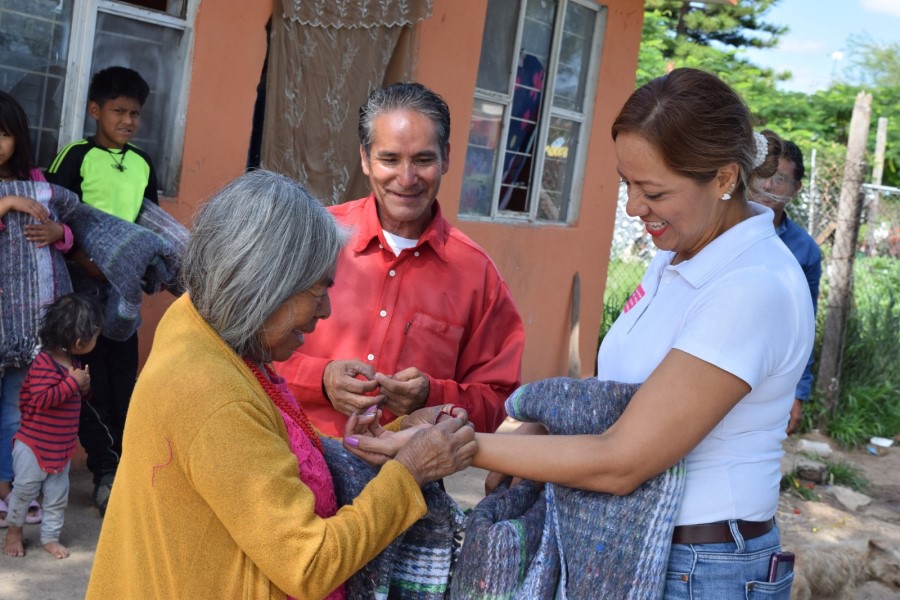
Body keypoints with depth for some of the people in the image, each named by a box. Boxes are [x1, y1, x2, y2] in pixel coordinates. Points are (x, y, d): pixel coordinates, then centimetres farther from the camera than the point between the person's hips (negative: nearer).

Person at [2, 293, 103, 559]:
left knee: (58, 496, 11)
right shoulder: (44, 363, -23)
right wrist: (73, 383, -31)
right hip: (34, 445, -7)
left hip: (62, 447, 7)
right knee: (25, 490, 8)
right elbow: (41, 399, -32)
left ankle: (50, 537, 25)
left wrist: (85, 387, -4)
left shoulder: (73, 362, 4)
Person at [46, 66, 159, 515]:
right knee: (91, 375, -3)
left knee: (124, 373, 6)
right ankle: (106, 469, 3)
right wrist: (87, 258, -19)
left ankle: (124, 461, 14)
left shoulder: (143, 164, 11)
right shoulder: (76, 156, -3)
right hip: (85, 279, -4)